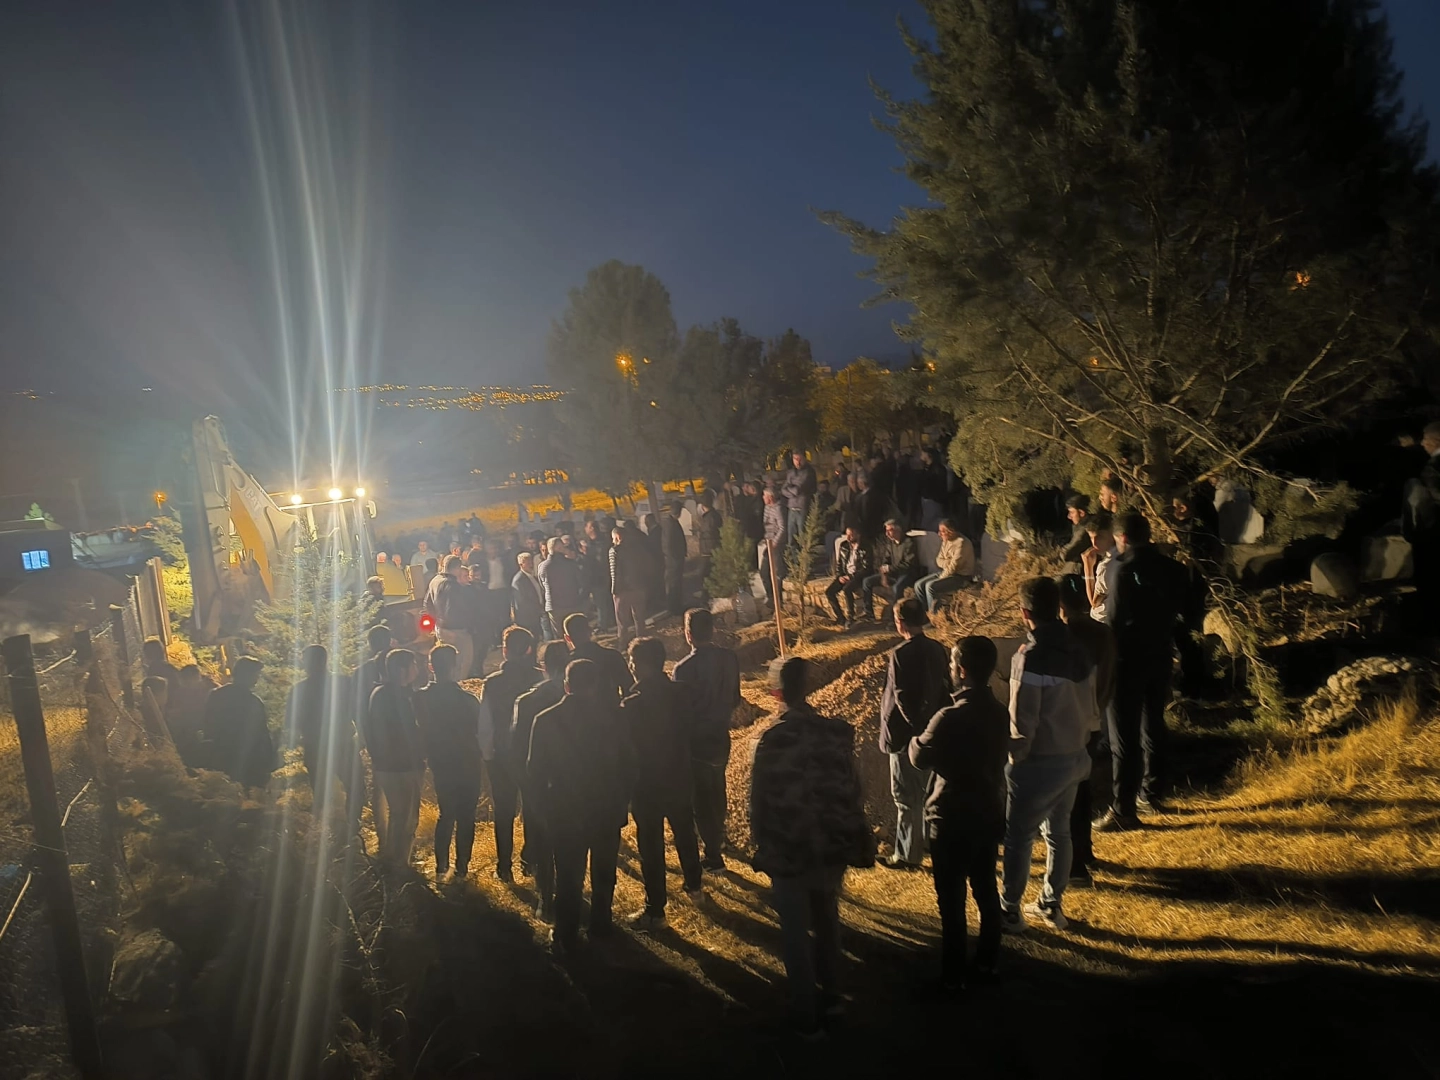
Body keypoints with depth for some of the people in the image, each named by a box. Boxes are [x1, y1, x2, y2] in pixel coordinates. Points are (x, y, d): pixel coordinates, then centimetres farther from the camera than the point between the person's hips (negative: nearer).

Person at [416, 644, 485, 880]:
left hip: (440, 765, 4)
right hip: (466, 766, -4)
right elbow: (484, 733, -16)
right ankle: (461, 869, 18)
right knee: (465, 817, 11)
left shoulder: (421, 698, -12)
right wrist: (485, 752, 3)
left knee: (446, 814, 20)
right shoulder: (467, 700, -25)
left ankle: (441, 868, 23)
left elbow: (422, 731, 0)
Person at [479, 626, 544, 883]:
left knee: (504, 813, 10)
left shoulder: (491, 683, -13)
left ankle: (505, 867, 14)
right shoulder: (538, 678, -12)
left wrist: (487, 752, 4)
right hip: (534, 753, 1)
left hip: (502, 756, -1)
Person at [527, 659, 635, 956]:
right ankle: (600, 929, 32)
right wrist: (622, 803, 7)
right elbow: (628, 765, -4)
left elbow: (536, 773, -6)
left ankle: (567, 939, 18)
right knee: (603, 875, 20)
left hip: (566, 813, -1)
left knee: (568, 878, 11)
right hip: (608, 811, 1)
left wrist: (547, 810, 5)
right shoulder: (614, 716, -8)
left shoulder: (546, 720, -9)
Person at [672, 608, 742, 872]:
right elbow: (735, 699, 3)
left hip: (696, 740, -6)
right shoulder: (730, 658, -7)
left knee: (701, 797, 8)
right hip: (721, 736, 6)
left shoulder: (684, 668, -25)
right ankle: (717, 836, 48)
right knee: (717, 789, 27)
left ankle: (714, 857, 13)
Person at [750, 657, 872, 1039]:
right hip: (832, 848, 4)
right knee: (826, 921, 25)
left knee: (796, 935, 12)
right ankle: (829, 993, 41)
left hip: (788, 852, -4)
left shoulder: (772, 739, -19)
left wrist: (762, 846, 4)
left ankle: (807, 1016, 21)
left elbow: (760, 800, -11)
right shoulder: (838, 732, -9)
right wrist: (856, 841, 10)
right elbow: (852, 791, -2)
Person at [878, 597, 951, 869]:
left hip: (907, 732, -7)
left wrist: (914, 725, -9)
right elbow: (945, 689, 7)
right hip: (933, 731, 7)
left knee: (906, 796, 2)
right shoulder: (937, 649, 1)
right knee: (928, 788, 22)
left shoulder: (901, 654, -21)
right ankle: (929, 838, 35)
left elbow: (900, 698, -20)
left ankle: (908, 854, 8)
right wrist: (931, 721, 11)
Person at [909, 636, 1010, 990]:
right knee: (986, 890, 19)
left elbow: (920, 758, -13)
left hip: (951, 820, -7)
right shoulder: (999, 713, -1)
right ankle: (987, 963, 33)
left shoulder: (950, 718, -25)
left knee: (951, 900, 6)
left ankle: (953, 975, 15)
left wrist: (917, 735, 8)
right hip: (988, 815, 7)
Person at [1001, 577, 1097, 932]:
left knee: (1019, 837, 8)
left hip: (1039, 763, -7)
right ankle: (1051, 905, 33)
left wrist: (1015, 758, -6)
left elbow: (1022, 721, -20)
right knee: (1058, 832, 20)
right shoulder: (1080, 651, -1)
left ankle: (1009, 911, 19)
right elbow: (1089, 708, 8)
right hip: (1074, 757, 7)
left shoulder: (1031, 656, -23)